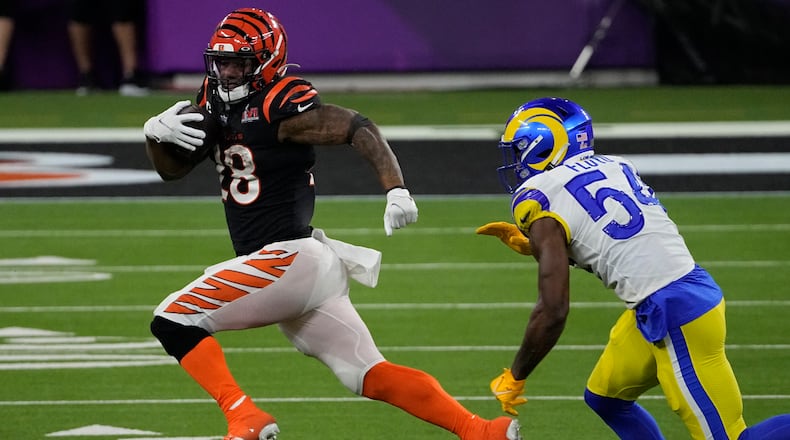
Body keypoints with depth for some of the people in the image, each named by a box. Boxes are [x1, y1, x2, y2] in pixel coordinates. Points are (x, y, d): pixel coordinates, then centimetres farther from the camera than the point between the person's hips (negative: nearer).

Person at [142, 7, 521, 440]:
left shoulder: (281, 106, -12)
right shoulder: (215, 104, 14)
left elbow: (359, 128, -17)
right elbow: (171, 168, 22)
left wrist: (396, 189, -29)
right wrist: (155, 132, 0)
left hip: (289, 259, -9)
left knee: (172, 321, -9)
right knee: (369, 376, 5)